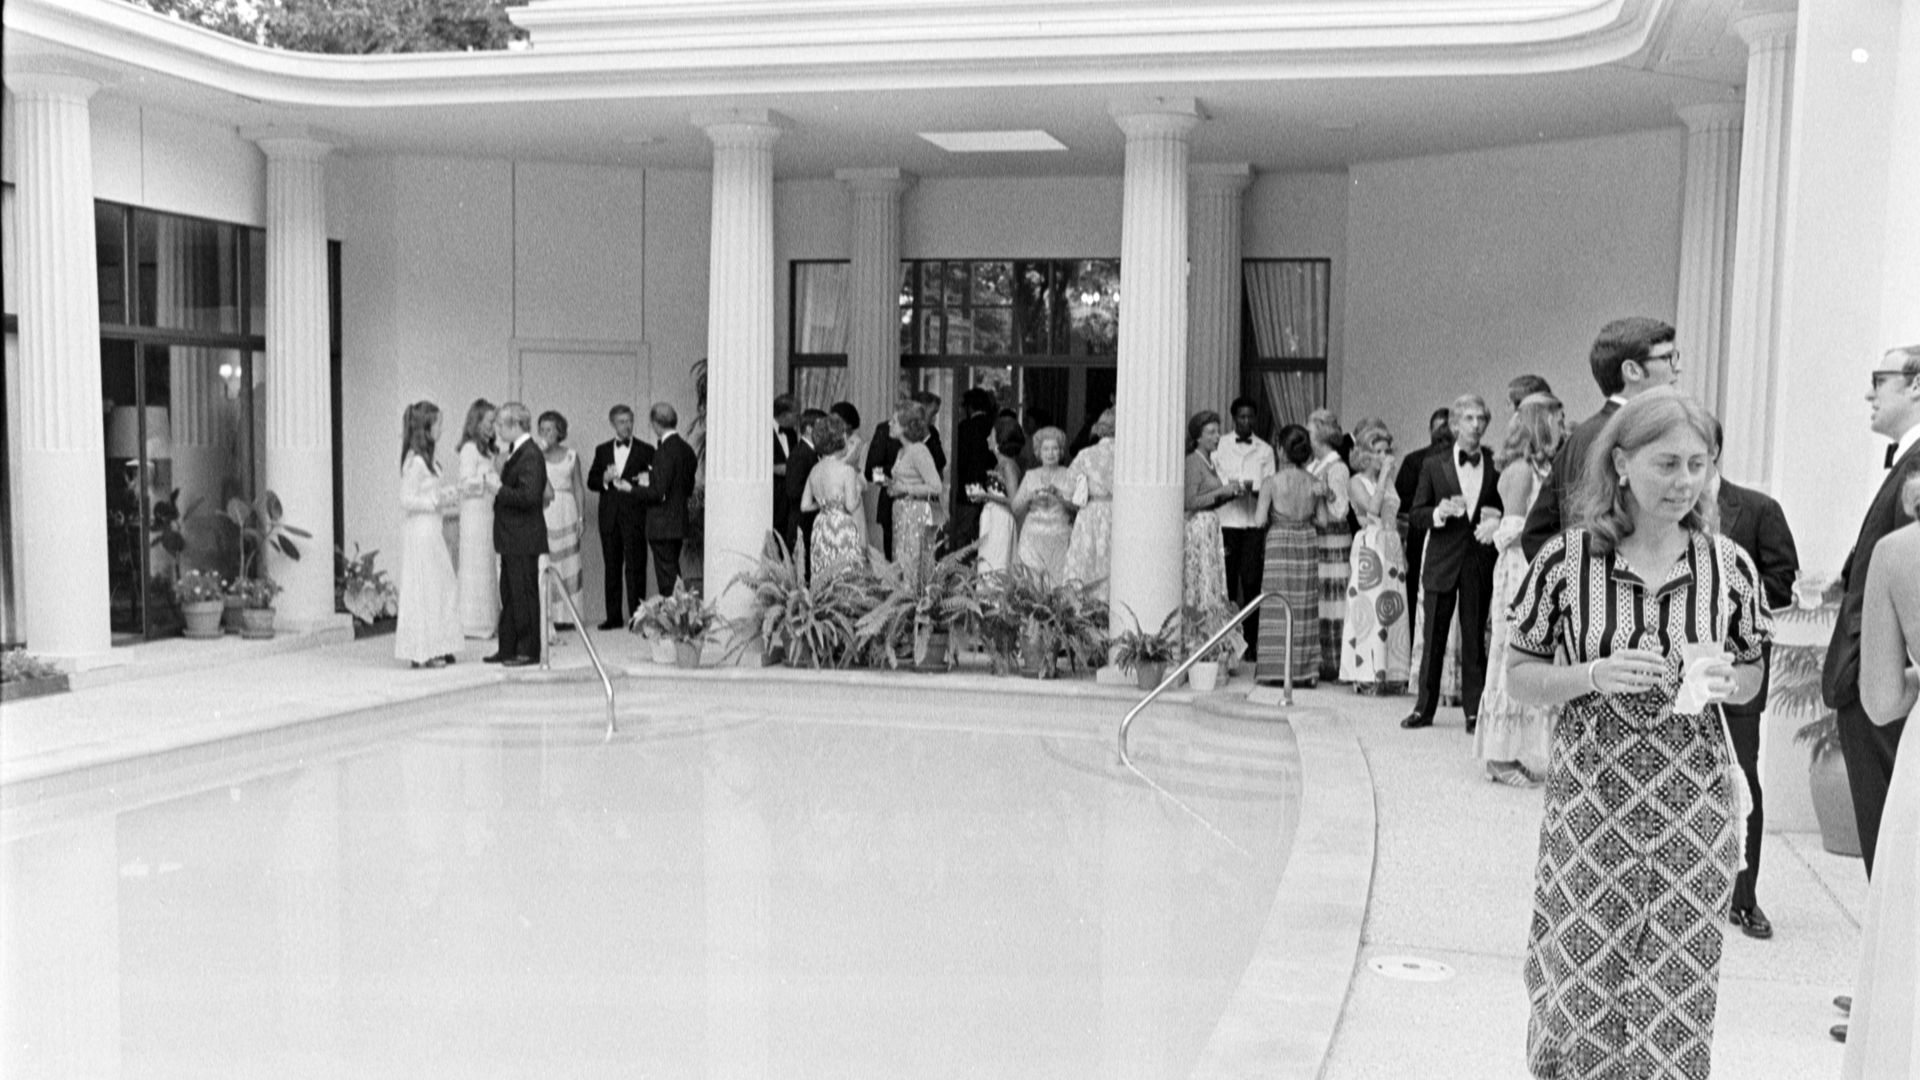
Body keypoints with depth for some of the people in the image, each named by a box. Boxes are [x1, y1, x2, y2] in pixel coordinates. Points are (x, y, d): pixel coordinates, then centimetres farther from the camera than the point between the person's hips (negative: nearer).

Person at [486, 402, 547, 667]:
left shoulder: (530, 455, -17)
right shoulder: (516, 453, 13)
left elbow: (529, 496, -25)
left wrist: (499, 491, -18)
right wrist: (498, 485, 3)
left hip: (524, 539, -10)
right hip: (512, 538, 10)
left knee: (524, 594, -2)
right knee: (509, 595, 14)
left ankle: (528, 650, 6)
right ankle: (508, 648, 22)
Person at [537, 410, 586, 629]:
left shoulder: (571, 455, 8)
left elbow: (578, 488, 10)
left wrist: (581, 517, 3)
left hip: (566, 513, 2)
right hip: (543, 512, -2)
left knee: (568, 564, 3)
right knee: (543, 564, -7)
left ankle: (567, 615, 8)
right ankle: (546, 614, -4)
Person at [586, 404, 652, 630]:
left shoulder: (645, 451, 3)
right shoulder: (602, 450, 13)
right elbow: (591, 482, 10)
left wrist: (631, 487, -16)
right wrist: (605, 480, -9)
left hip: (634, 516, -3)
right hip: (609, 516, 3)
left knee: (635, 568, -4)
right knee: (612, 567, 7)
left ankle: (637, 617, 0)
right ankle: (614, 616, 12)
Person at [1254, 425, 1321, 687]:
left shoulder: (1271, 483, -10)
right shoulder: (1313, 483, 0)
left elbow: (1260, 520, -11)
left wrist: (1256, 505, 8)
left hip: (1279, 541, -3)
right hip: (1308, 542, 3)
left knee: (1278, 607, 3)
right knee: (1304, 607, 9)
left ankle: (1278, 669, 3)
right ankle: (1304, 671, 9)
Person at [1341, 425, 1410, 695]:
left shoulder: (1388, 482, 16)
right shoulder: (1356, 482, -3)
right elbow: (1372, 508, -19)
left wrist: (1403, 555, 15)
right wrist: (1383, 475, -13)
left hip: (1392, 548, 6)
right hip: (1369, 548, -6)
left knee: (1393, 611, 3)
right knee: (1368, 609, -8)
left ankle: (1390, 674, 7)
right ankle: (1366, 675, -5)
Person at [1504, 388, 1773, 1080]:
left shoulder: (1730, 566, 1)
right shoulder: (1566, 559, -5)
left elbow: (1750, 678, 14)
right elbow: (1518, 677, 1)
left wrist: (1721, 679, -9)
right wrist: (1593, 675, -17)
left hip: (1694, 813, 2)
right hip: (1589, 805, -1)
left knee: (1677, 1005, 7)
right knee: (1579, 992, 4)